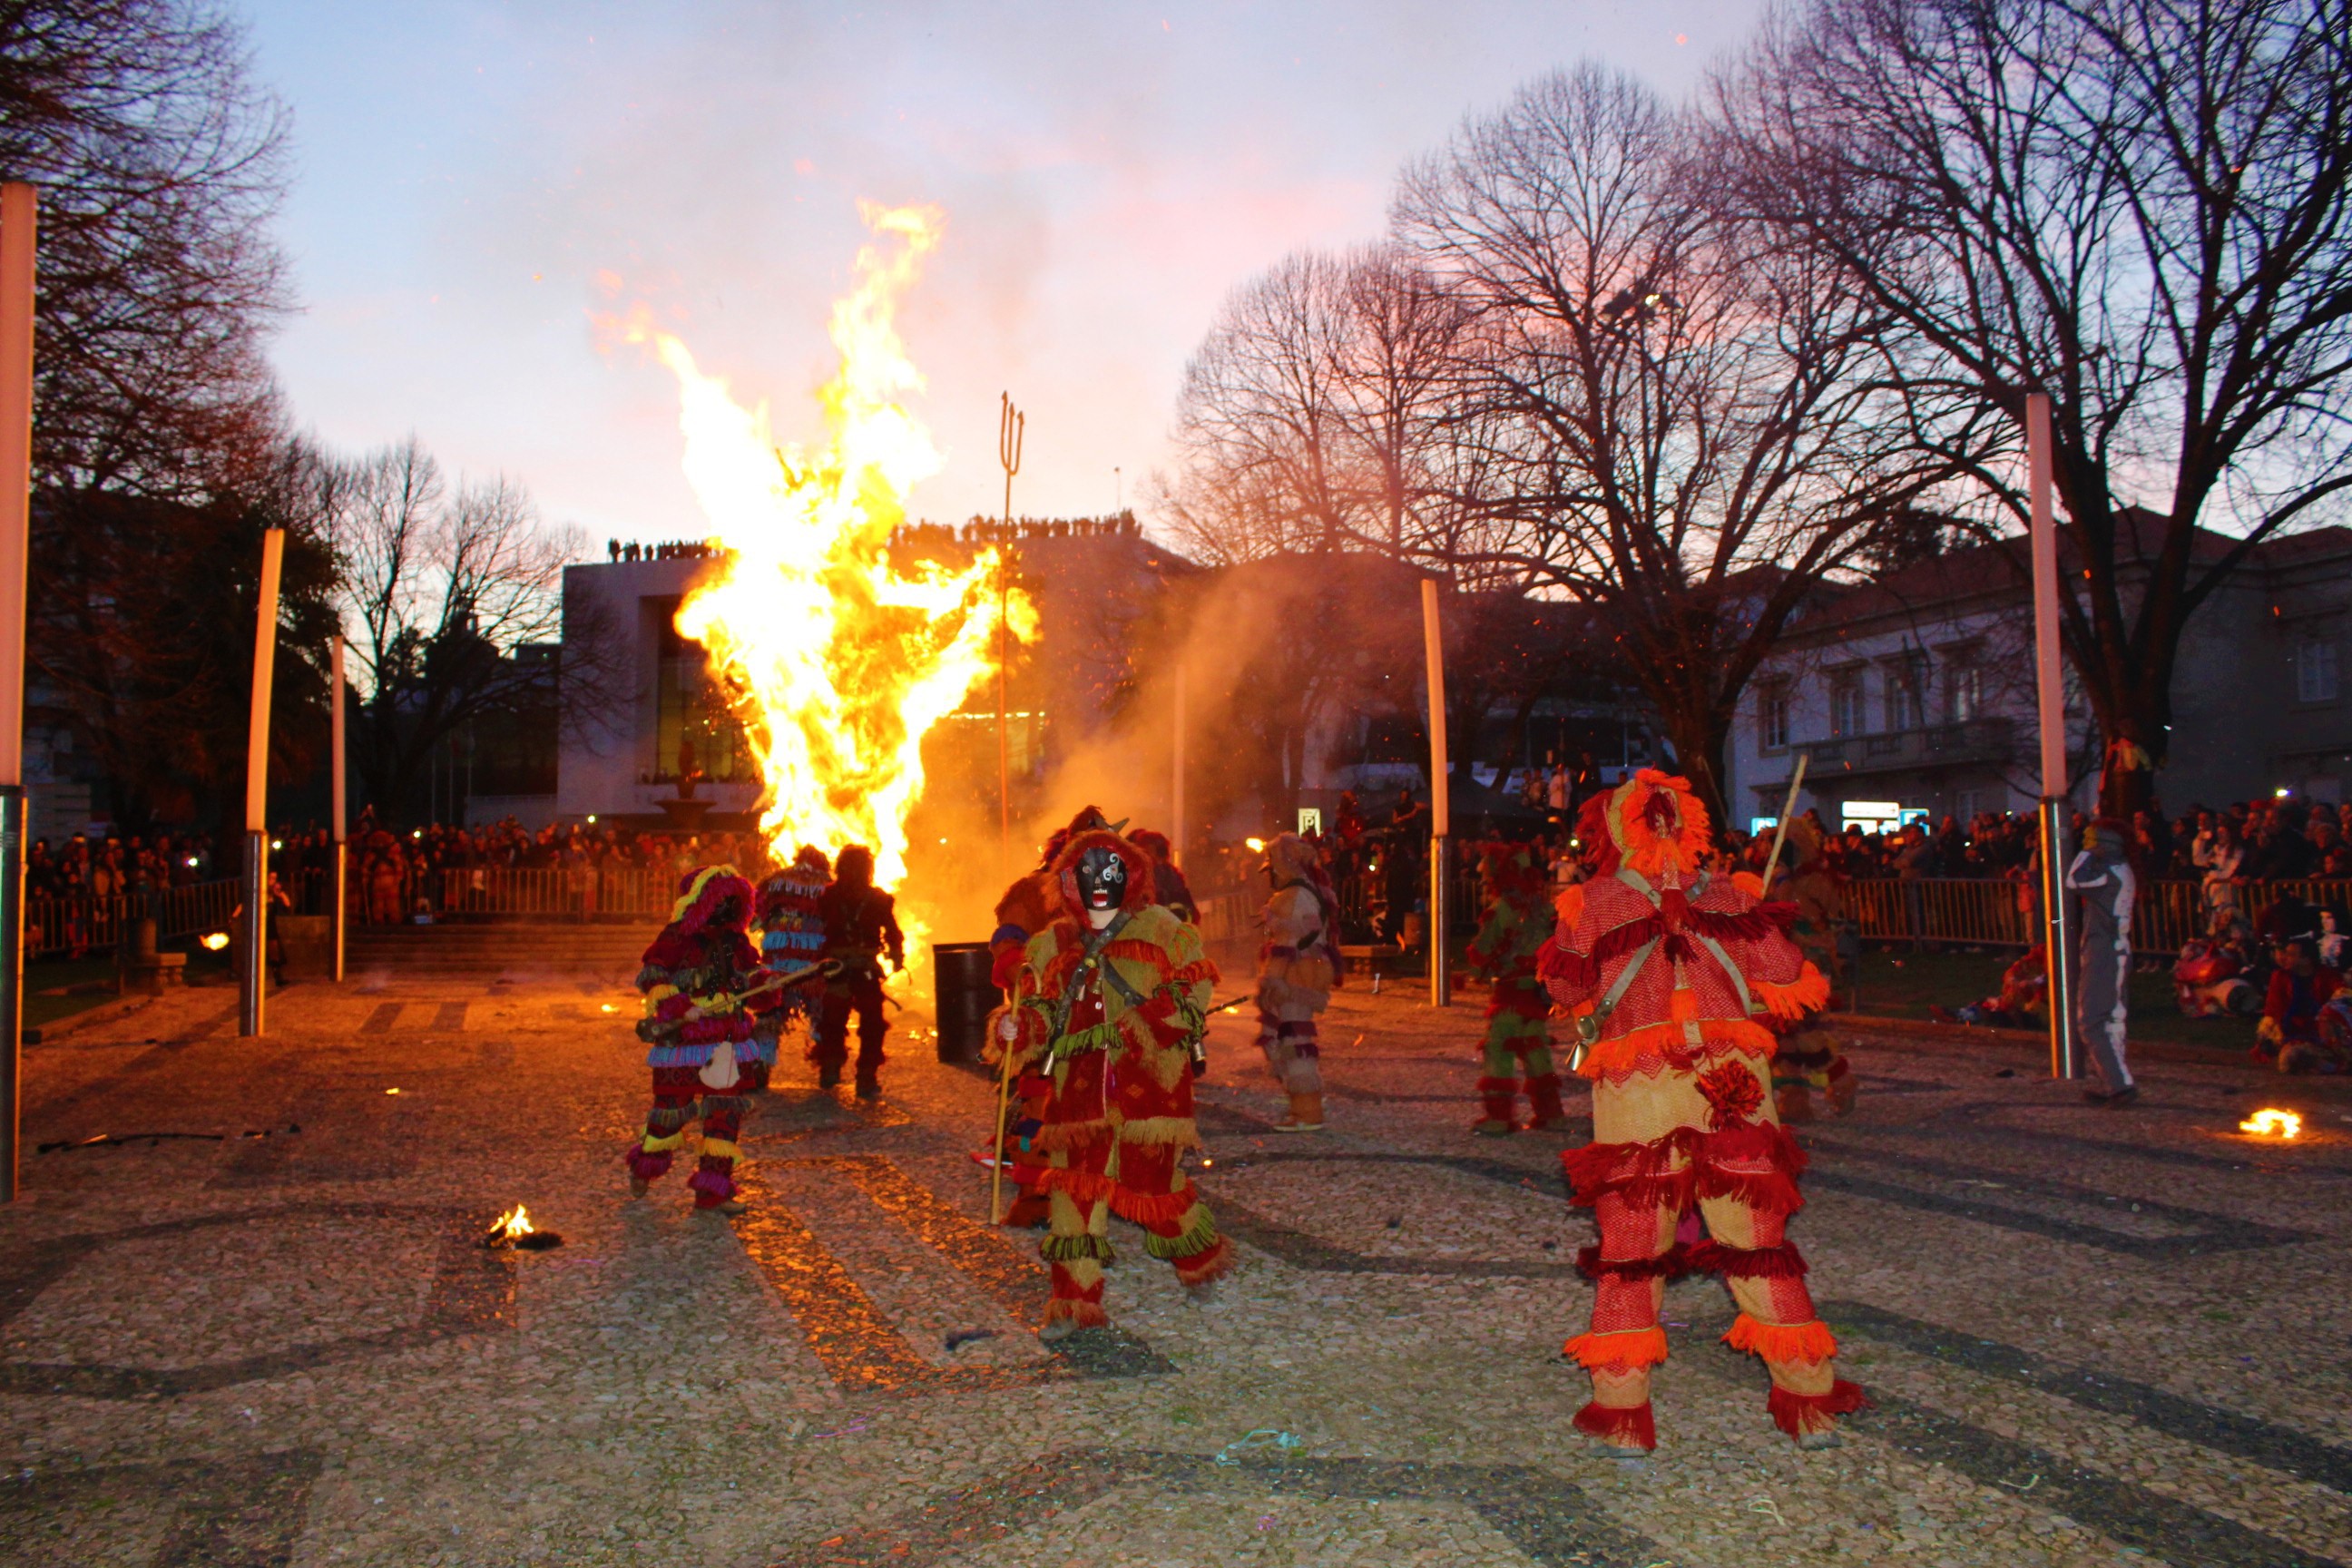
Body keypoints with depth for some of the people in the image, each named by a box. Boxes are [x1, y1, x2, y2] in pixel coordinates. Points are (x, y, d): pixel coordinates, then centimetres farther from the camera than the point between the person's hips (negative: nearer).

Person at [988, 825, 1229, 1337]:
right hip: (1079, 1083, 3)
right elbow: (1038, 1015, 13)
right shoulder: (1052, 944, 12)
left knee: (1156, 1179, 3)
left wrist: (1132, 1027, -16)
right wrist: (1015, 1028, -10)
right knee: (1073, 1185, -4)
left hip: (1149, 1080, -2)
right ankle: (1072, 1302, 5)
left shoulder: (1163, 932, 3)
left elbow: (1190, 1000, -2)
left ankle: (1201, 1260, 32)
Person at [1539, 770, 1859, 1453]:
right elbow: (1793, 980, 8)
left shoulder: (1595, 902, 5)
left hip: (1636, 1091, -2)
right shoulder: (1728, 898, 10)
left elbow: (1569, 990, 11)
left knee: (1630, 1241, 7)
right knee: (1757, 1236, 10)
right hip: (1735, 1085, 2)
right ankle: (1809, 1400, 16)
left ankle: (1621, 1408, 6)